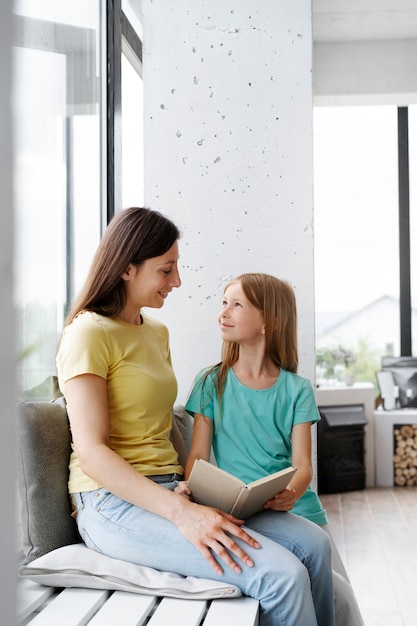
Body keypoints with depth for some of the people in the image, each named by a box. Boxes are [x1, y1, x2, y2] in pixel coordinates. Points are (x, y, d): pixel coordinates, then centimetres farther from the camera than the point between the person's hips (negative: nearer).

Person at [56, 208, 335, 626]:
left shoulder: (157, 332, 19)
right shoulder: (88, 334, -9)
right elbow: (91, 452, -17)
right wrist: (182, 513, -27)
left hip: (167, 490, 8)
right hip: (114, 503, -8)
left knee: (313, 544, -11)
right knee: (282, 575, -24)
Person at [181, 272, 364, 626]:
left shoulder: (296, 390, 6)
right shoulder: (212, 383, 6)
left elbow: (303, 464, -2)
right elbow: (199, 453, 1)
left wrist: (291, 494, -24)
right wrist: (189, 486, -21)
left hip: (298, 510, 2)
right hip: (240, 515, -2)